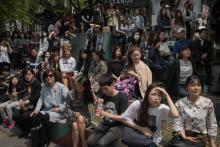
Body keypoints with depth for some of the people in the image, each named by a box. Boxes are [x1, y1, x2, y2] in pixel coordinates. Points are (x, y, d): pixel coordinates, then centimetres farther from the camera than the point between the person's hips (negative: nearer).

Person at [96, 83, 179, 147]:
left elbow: (175, 115, -32)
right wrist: (141, 128, -17)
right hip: (135, 135, 2)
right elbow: (124, 118, -7)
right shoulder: (138, 104, -12)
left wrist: (167, 95, -29)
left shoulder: (162, 108, -14)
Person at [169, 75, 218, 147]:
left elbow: (212, 124, 5)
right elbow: (177, 123, -6)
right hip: (183, 137, 0)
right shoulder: (180, 103, -3)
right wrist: (183, 136, -20)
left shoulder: (208, 103, -2)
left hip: (201, 139, 0)